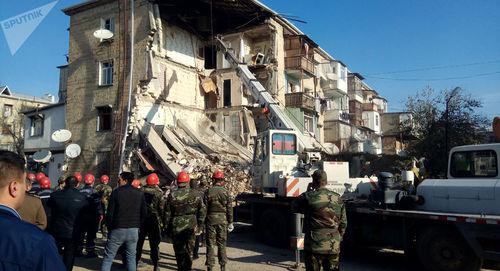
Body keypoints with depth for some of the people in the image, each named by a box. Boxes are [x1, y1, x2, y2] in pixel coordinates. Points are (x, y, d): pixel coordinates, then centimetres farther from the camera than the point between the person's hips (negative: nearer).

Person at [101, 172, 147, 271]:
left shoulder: (116, 192, -6)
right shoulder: (140, 193, 3)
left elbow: (110, 212, -6)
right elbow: (144, 212, 3)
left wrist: (109, 226, 6)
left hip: (118, 229, -3)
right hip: (134, 230, 3)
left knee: (108, 257, 7)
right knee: (131, 257, 12)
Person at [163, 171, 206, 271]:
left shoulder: (172, 195, -4)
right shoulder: (194, 194, -3)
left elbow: (167, 213, -1)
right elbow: (202, 210, -3)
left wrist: (167, 227, 9)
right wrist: (199, 225, 6)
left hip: (176, 227, 0)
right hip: (190, 226, 0)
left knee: (179, 250, 13)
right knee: (189, 249, 9)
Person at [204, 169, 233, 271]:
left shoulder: (208, 191, -6)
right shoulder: (226, 192, -1)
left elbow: (204, 208, -5)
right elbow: (229, 209, 1)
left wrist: (203, 221, 2)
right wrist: (230, 222, 8)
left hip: (211, 218, -1)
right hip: (223, 220, 2)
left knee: (210, 243, 6)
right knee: (222, 243, 11)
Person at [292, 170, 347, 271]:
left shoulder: (308, 196, -12)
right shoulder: (337, 198, 3)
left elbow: (294, 206, 6)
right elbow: (343, 222, 9)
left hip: (314, 245, -4)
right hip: (334, 246, 4)